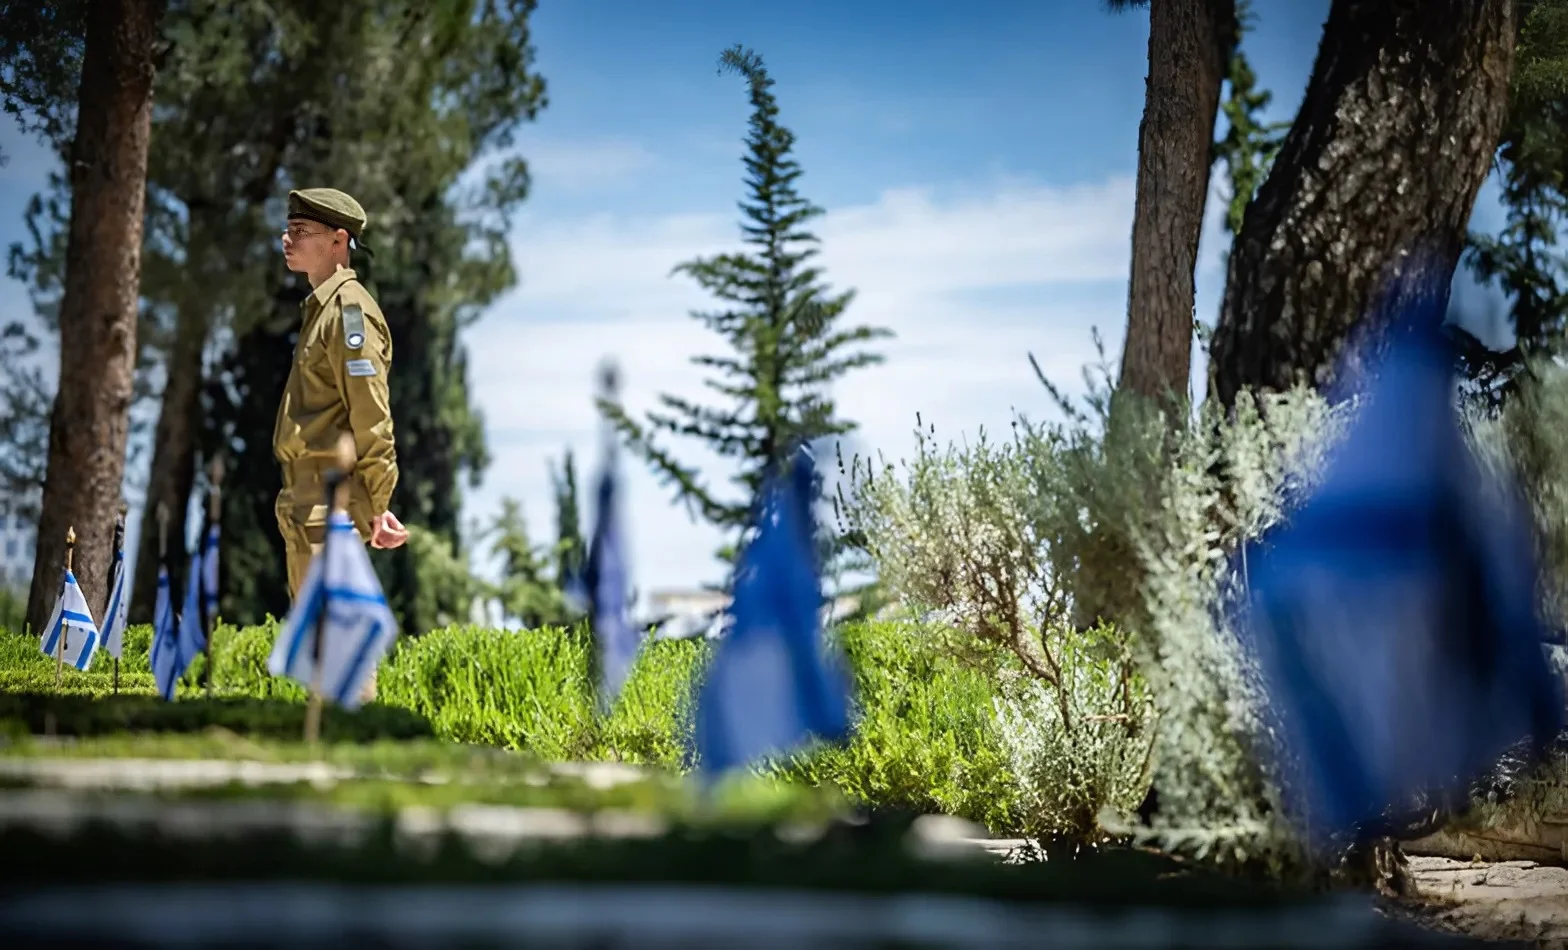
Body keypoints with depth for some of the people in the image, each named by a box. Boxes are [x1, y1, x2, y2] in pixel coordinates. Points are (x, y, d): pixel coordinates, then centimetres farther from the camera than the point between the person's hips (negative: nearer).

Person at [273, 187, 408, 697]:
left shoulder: (349, 308, -13)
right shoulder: (321, 307, 18)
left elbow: (372, 415, -18)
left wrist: (376, 502, -17)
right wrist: (372, 498, 20)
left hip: (333, 501, -11)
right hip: (305, 501, 11)